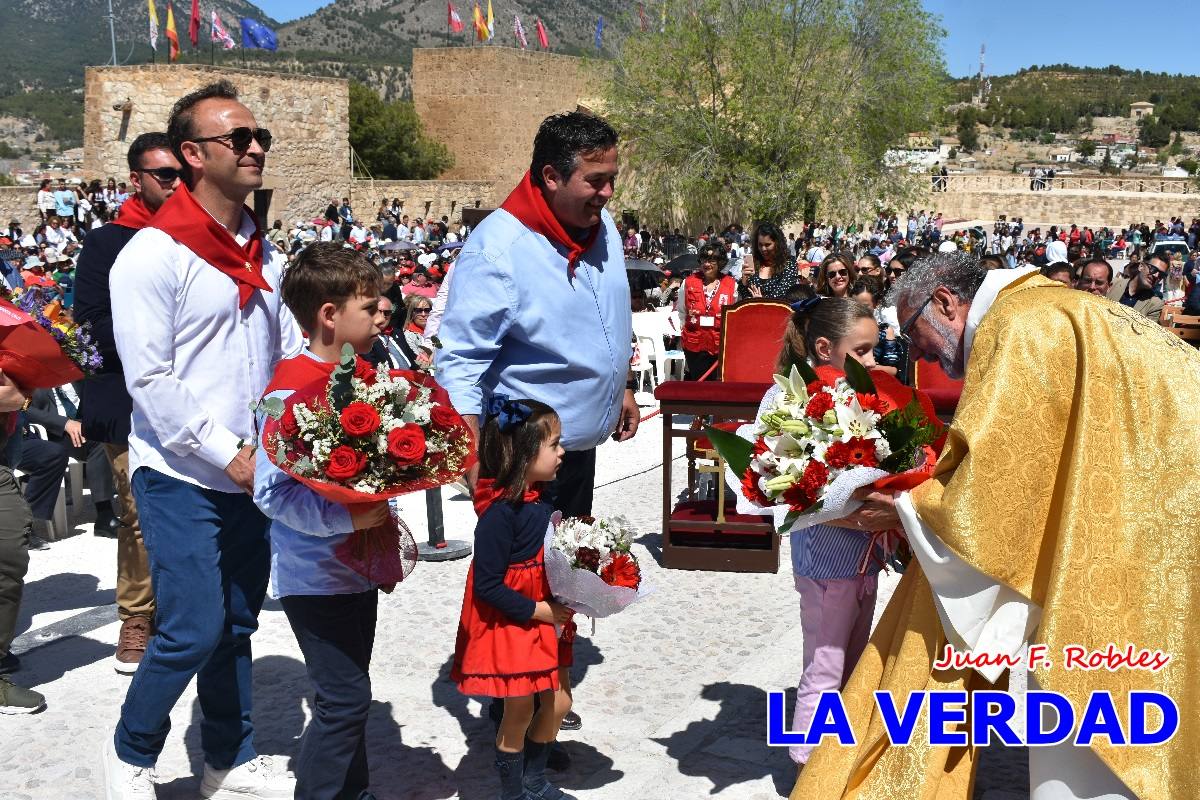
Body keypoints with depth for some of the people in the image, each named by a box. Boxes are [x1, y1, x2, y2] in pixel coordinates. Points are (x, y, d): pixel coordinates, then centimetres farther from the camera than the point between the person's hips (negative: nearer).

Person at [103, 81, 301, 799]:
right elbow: (149, 379, -15)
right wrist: (227, 454, -16)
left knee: (237, 625, 15)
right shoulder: (154, 253, -12)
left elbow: (290, 350, 12)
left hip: (254, 472, 6)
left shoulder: (263, 254, 9)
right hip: (180, 477, -6)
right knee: (193, 631, -6)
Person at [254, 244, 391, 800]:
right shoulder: (290, 391, -19)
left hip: (357, 566, 8)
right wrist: (346, 517, -30)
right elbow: (272, 491, -23)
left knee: (348, 694, 20)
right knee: (345, 697, -5)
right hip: (314, 575, -8)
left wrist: (382, 519, 6)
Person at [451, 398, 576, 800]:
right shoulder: (500, 513, -25)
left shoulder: (539, 501, 1)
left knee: (558, 702, 17)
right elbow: (487, 586, -24)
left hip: (546, 619, 9)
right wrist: (539, 611, -20)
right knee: (519, 712, 7)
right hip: (510, 625, -8)